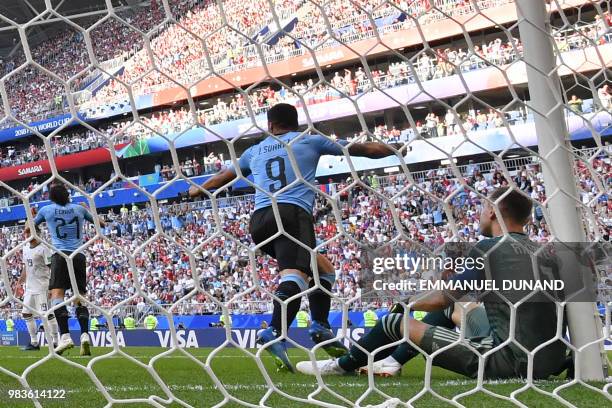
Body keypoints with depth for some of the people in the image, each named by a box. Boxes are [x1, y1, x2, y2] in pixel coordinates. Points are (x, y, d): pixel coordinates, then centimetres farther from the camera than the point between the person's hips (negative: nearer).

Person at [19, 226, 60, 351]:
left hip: (42, 287, -9)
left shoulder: (43, 248, -12)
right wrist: (19, 283, 19)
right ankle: (34, 343, 19)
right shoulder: (25, 248, 13)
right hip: (29, 287, 9)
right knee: (26, 313, 10)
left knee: (47, 314, -8)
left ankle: (56, 341, 0)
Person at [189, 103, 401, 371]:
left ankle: (321, 328, 7)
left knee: (322, 269, 20)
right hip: (292, 212, -5)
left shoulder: (255, 151, 26)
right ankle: (274, 334, -45)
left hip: (259, 219, 6)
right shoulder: (310, 141, 17)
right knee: (295, 275, -23)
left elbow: (225, 175, 41)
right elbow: (363, 149, 23)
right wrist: (395, 149, 38)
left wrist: (200, 189, 61)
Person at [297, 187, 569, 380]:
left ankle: (341, 366, 29)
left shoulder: (488, 249, -5)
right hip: (551, 363, 7)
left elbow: (441, 299, 1)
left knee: (395, 323, 7)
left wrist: (407, 303, 20)